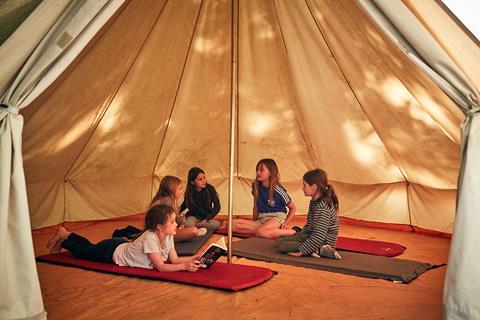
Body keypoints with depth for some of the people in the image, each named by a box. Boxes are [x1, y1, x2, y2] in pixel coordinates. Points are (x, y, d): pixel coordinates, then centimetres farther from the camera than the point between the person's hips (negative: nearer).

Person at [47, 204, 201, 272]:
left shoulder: (168, 236, -16)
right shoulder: (150, 238, -40)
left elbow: (174, 259, -13)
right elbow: (160, 266, -39)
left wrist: (194, 258, -26)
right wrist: (184, 266, -46)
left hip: (123, 246, 7)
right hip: (112, 251, -7)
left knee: (90, 246, 31)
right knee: (82, 252, 19)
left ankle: (67, 234, 49)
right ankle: (63, 239, 41)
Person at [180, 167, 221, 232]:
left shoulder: (210, 189, -12)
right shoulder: (189, 192, -9)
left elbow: (217, 206, -11)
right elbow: (184, 205, 11)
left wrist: (205, 219, -19)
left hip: (207, 217, 2)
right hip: (194, 216, -2)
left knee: (217, 224, -32)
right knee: (188, 225, -38)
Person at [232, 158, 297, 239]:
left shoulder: (278, 191, -10)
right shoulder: (256, 187, 3)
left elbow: (293, 208, 2)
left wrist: (285, 223, -7)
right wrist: (254, 223, 12)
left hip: (277, 217, -5)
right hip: (262, 219, 5)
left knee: (260, 232, -41)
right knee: (233, 224, -18)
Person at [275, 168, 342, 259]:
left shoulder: (323, 207, -24)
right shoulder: (314, 202, 7)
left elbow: (318, 237, -28)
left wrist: (301, 251, -25)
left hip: (322, 242, -10)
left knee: (281, 244, -20)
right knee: (280, 240, 17)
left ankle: (319, 250, -18)